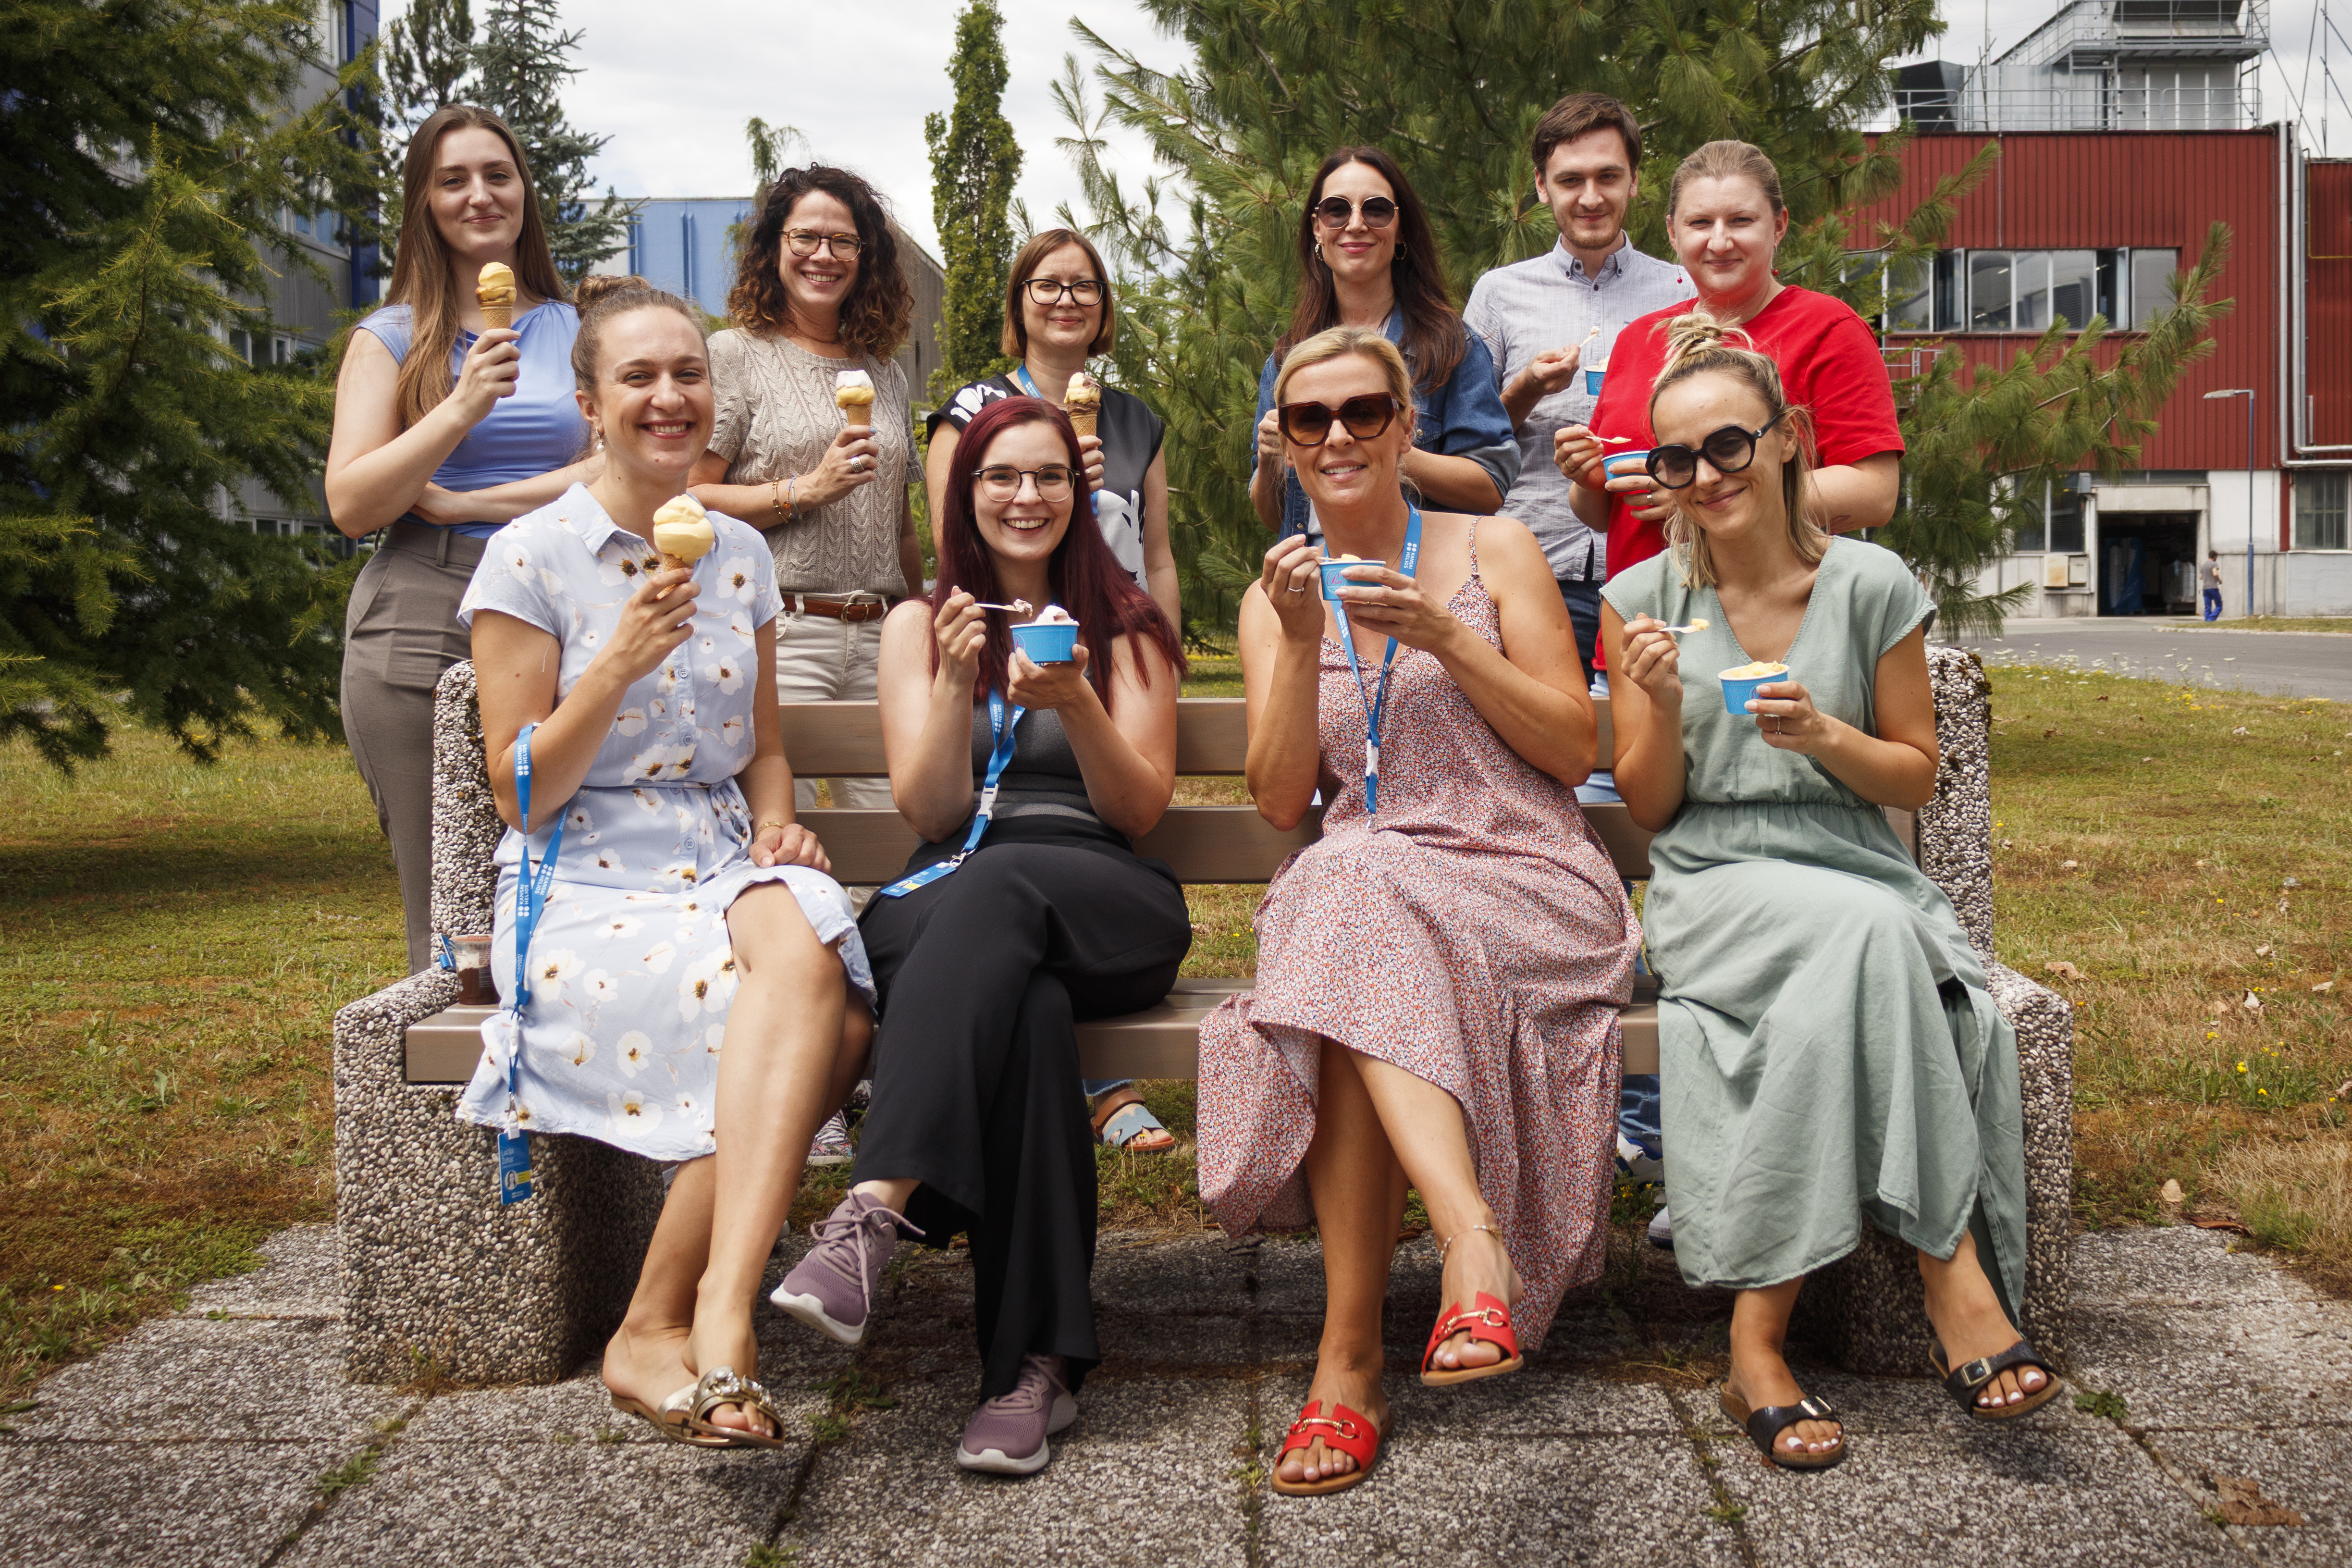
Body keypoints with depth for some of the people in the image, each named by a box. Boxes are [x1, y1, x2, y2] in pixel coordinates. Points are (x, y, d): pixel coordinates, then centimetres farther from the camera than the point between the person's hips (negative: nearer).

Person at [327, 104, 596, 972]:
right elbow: (351, 505, 0)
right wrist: (463, 408, -13)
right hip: (421, 633, -1)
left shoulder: (579, 332, 15)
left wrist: (468, 504, -6)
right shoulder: (391, 340, 10)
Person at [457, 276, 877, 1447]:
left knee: (805, 940, -33)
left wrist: (777, 831, 1)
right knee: (811, 1005, -32)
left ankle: (680, 1329, -33)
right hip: (588, 888, -4)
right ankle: (674, 1328, -24)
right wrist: (621, 662, -16)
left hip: (721, 875, 5)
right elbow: (522, 794, -4)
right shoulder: (531, 558, -2)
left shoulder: (739, 554, 14)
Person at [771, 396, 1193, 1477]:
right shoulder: (918, 625, 18)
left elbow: (1141, 808, 6)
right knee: (1024, 1002, -39)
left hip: (1106, 912, 0)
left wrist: (1076, 705, -13)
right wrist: (956, 681, -9)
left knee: (993, 887, -40)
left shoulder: (1126, 627, 16)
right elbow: (931, 812, 8)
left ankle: (876, 1212, -51)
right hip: (944, 908, 1)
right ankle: (1037, 1359, -44)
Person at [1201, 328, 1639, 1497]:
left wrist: (1442, 636, -10)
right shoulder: (1272, 599, 16)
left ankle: (1349, 1362, -38)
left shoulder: (1494, 553, 8)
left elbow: (1575, 751, 2)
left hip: (1522, 878, -2)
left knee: (1355, 941, -34)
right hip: (1356, 890, 2)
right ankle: (1473, 1237, -44)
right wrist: (1303, 644, -6)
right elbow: (1281, 804, 7)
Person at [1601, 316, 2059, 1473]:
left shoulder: (1872, 585, 4)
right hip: (1712, 887, -1)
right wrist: (1665, 710, -13)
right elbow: (1649, 809, 7)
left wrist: (1826, 736, -11)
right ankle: (1955, 1272, -27)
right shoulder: (1641, 599, 4)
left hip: (1856, 874, 1)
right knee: (1868, 935, -34)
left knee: (1839, 995, -35)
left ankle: (1759, 1339, -29)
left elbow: (1915, 778, 9)